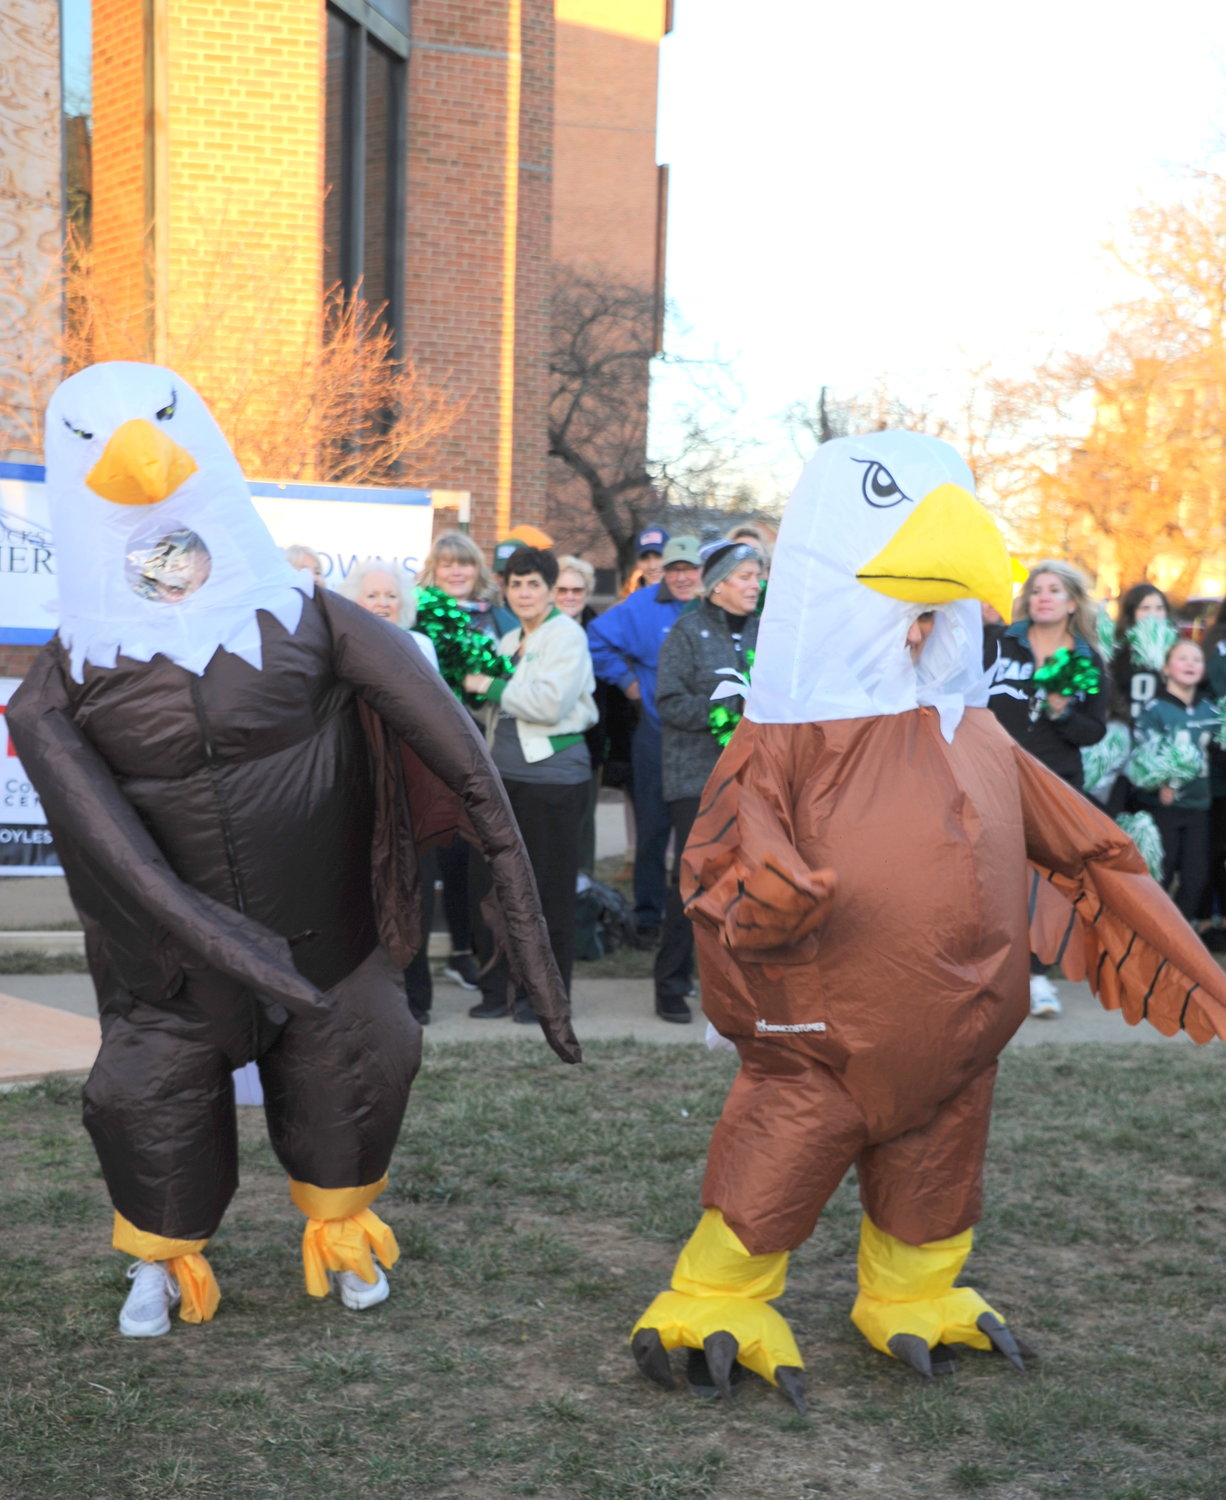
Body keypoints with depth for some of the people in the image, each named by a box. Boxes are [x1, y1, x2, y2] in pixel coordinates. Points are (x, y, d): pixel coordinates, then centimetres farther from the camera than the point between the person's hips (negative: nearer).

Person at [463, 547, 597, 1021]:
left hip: (552, 775, -7)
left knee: (550, 888, 0)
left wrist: (491, 686, -11)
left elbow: (550, 702, -18)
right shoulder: (509, 641, 17)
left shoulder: (567, 635, -6)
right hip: (505, 776, 7)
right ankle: (500, 987, 17)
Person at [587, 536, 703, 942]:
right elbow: (598, 639, 1)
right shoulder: (642, 607, -3)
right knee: (653, 829, 5)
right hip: (656, 738, -1)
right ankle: (648, 915, 14)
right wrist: (626, 680, -1)